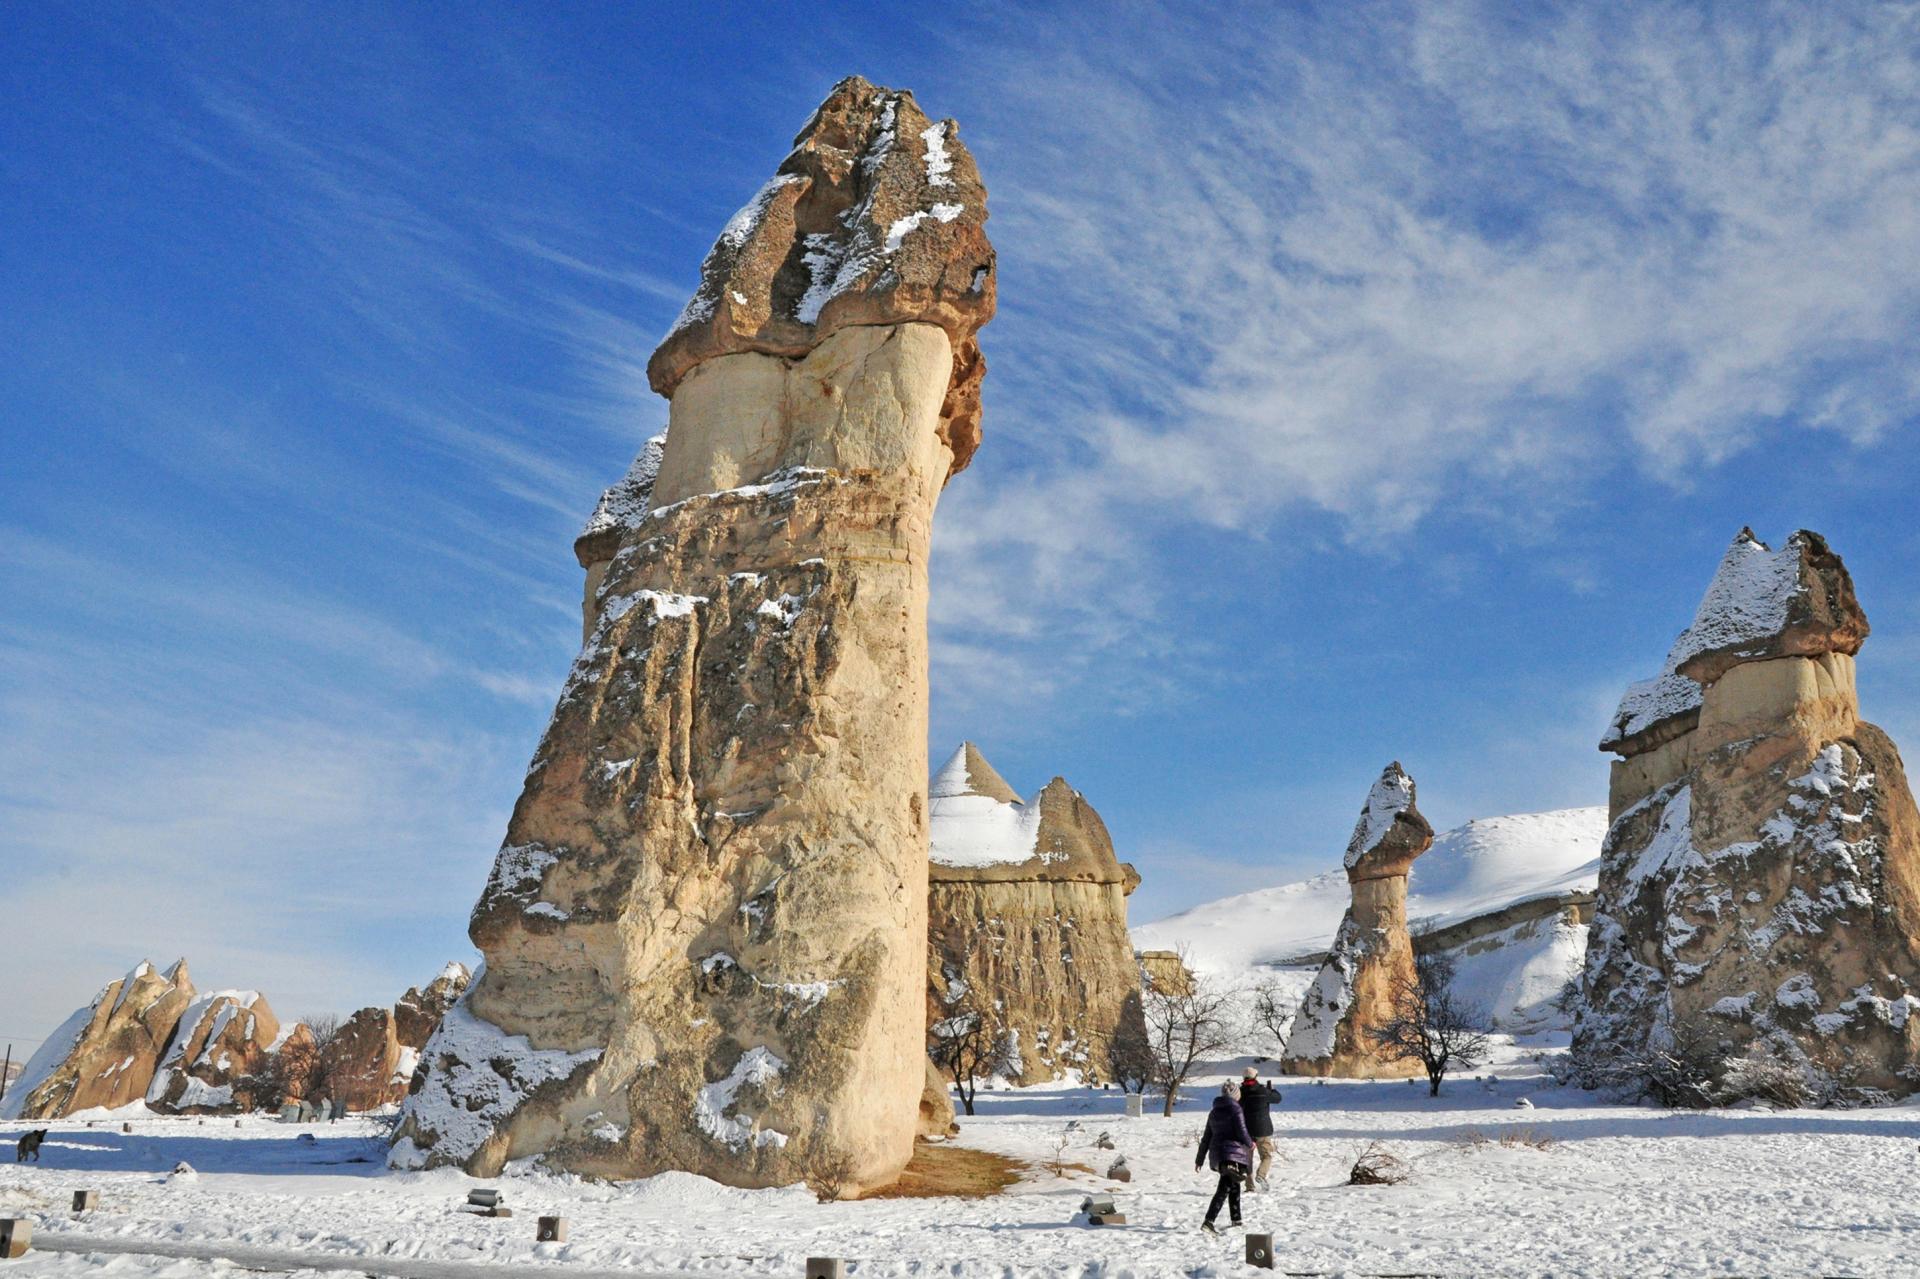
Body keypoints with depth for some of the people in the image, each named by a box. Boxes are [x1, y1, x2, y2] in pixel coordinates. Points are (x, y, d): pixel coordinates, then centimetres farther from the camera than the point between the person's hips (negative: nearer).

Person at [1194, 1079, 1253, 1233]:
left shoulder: (1213, 1112, 13)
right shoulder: (1236, 1109, -8)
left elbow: (1206, 1137, 15)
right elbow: (1241, 1133, -13)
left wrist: (1200, 1159, 18)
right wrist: (1250, 1143, 9)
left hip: (1217, 1154, 7)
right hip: (1233, 1153, -7)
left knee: (1234, 1186, 24)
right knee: (1224, 1189, -12)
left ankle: (1236, 1219, 35)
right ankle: (1208, 1221, -24)